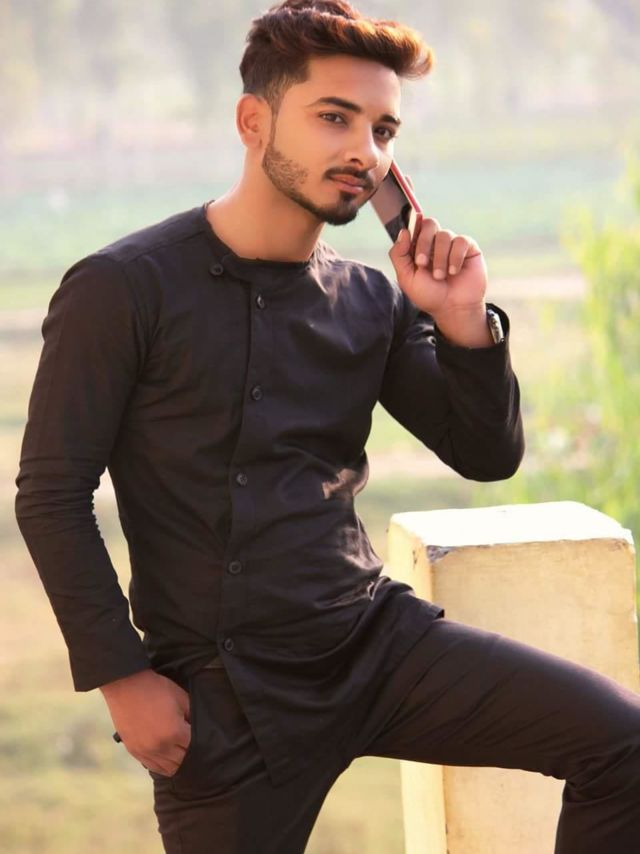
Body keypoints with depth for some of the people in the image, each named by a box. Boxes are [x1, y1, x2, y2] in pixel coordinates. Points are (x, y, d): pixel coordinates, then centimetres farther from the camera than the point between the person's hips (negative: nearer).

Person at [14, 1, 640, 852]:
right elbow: (52, 497, -8)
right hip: (224, 694, -4)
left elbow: (489, 456, 9)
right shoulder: (123, 292, -10)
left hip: (377, 637, 4)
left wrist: (462, 324, -8)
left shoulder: (370, 300, 5)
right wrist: (123, 679, -10)